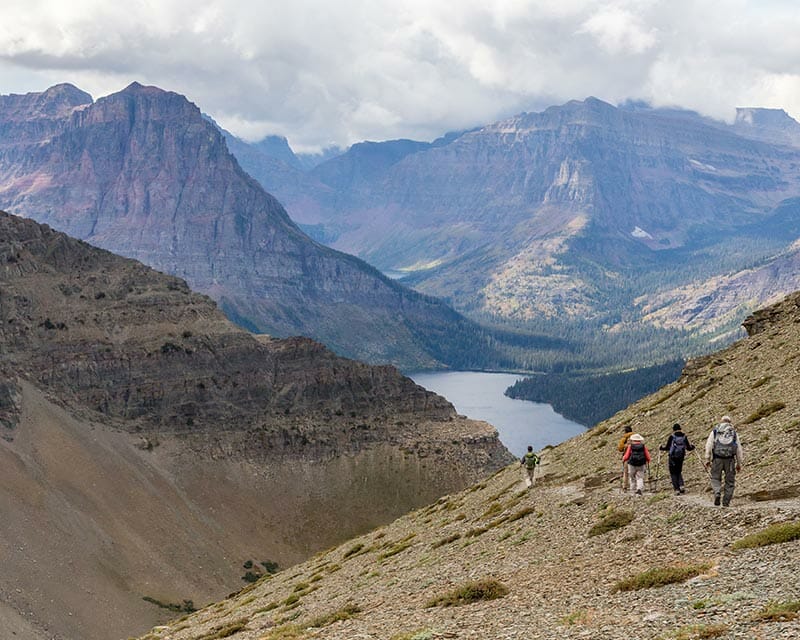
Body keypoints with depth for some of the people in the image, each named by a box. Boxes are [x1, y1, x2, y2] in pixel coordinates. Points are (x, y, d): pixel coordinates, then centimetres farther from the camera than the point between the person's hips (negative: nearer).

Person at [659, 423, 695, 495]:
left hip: (672, 457, -4)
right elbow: (689, 447, 8)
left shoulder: (672, 436, -8)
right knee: (679, 472, 21)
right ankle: (682, 486, -1)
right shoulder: (684, 436, 2)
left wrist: (661, 447, 13)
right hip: (681, 457, 4)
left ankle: (677, 489, -3)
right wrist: (692, 446, 31)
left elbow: (667, 447, -7)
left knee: (673, 473, 6)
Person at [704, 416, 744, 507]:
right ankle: (726, 502, 6)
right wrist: (739, 464, 14)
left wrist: (707, 460, 3)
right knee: (730, 481, 10)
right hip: (730, 459, 0)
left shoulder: (714, 431, 12)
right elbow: (739, 449, 11)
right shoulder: (734, 432, 13)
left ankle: (717, 493, -15)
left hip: (717, 459, 0)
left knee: (715, 479, 11)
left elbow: (708, 445, 2)